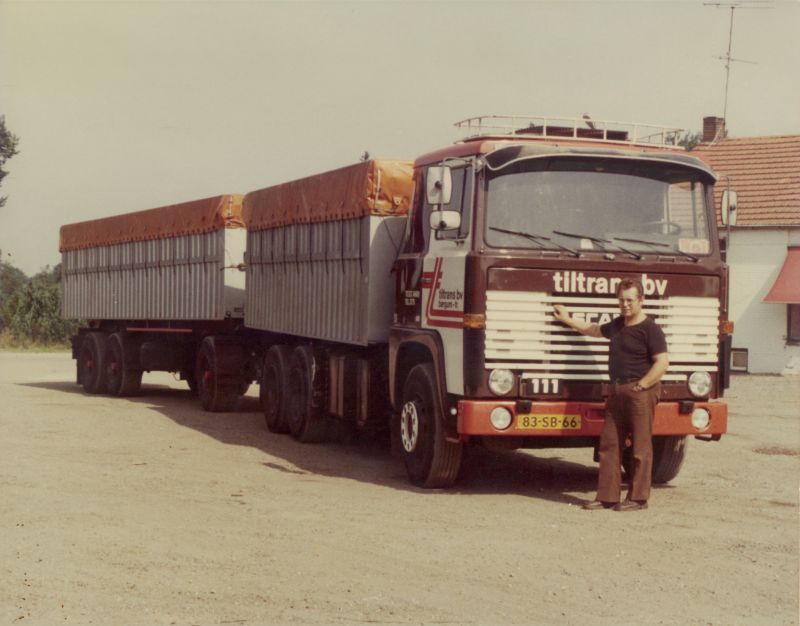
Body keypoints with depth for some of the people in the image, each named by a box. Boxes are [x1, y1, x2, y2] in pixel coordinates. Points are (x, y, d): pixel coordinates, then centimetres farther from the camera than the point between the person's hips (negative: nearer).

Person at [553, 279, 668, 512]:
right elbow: (595, 330, 37)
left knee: (641, 447, -3)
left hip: (640, 392, -8)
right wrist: (568, 320, 42)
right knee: (609, 444, 7)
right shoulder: (617, 325, 17)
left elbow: (662, 363, -15)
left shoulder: (650, 329, -8)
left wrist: (640, 386, -15)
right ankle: (607, 496, 12)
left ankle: (638, 498, 3)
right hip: (616, 392, 8)